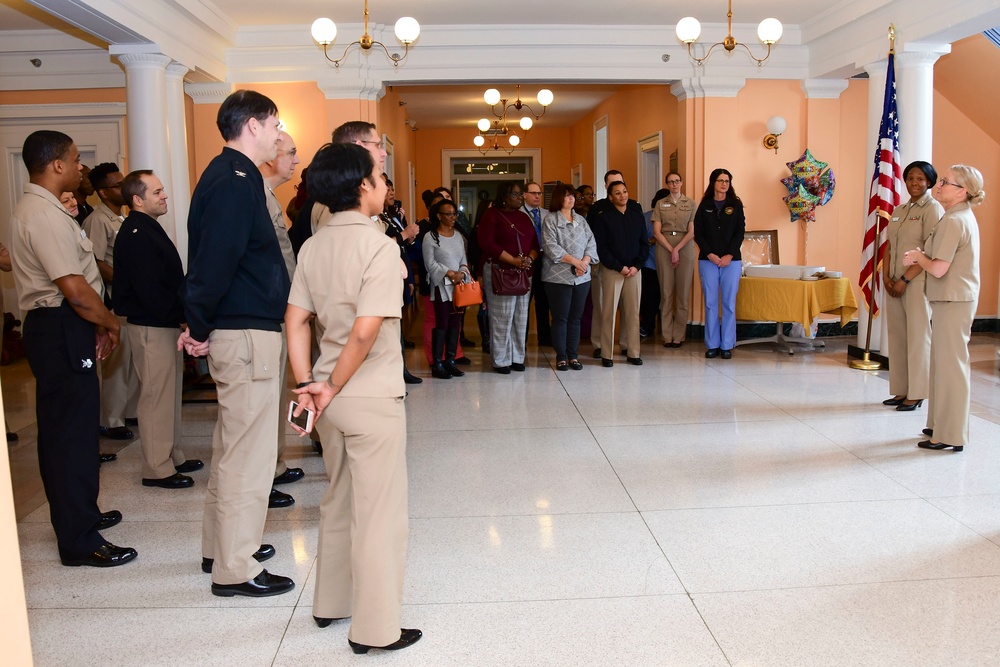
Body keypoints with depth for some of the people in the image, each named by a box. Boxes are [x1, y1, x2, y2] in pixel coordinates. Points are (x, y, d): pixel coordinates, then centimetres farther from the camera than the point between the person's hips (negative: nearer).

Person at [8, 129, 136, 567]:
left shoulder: (33, 208, 15)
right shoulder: (47, 215, -19)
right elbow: (76, 290, -24)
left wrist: (96, 326, 13)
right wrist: (110, 323, -8)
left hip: (51, 328, 11)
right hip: (62, 332, -11)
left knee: (62, 429, 19)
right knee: (73, 432, -5)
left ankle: (79, 514, 35)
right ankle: (79, 542, 4)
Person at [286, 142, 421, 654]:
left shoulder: (313, 247, 5)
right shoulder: (379, 245, -16)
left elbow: (295, 319, 4)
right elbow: (365, 332, -24)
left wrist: (307, 383, 1)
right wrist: (332, 389, -13)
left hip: (332, 397, 7)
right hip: (372, 398, -7)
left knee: (339, 500, 22)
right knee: (379, 512, 4)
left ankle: (331, 603, 36)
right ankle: (375, 628, 15)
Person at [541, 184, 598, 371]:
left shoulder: (581, 220, 15)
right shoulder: (550, 220, -1)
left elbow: (591, 243, 8)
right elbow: (551, 247, -12)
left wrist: (585, 261, -10)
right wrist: (574, 261, -15)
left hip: (581, 277, 5)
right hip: (558, 277, -5)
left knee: (575, 317, 8)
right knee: (560, 318, 0)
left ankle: (573, 355, 15)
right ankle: (561, 357, 8)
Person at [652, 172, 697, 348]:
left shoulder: (691, 204, 7)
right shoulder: (660, 204, 8)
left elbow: (692, 231, 0)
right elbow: (657, 231, 2)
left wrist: (677, 249, -10)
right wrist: (671, 250, -8)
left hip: (685, 248, 0)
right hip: (664, 248, 0)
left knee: (683, 293, -1)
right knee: (666, 292, -1)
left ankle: (679, 336, 5)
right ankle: (667, 336, 3)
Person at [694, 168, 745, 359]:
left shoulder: (736, 204, 7)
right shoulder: (704, 205, 8)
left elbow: (740, 232, 2)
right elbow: (698, 233, 3)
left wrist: (729, 255, -10)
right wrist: (709, 254, -9)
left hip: (731, 260, 0)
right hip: (707, 260, 1)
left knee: (729, 304, 0)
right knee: (710, 304, 2)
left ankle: (727, 345, 6)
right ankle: (712, 345, 8)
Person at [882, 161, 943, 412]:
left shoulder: (933, 209, -5)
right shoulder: (899, 211, 16)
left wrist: (905, 279, -15)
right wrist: (886, 276, -2)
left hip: (918, 281, -7)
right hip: (895, 282, 7)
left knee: (917, 336, -2)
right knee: (896, 336, 8)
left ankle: (916, 394, 4)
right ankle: (901, 391, 16)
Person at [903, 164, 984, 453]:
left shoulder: (953, 221, -17)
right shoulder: (965, 217, 14)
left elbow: (938, 269, -22)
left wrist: (918, 256, -4)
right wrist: (920, 258, 0)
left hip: (952, 301, -10)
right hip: (958, 298, 10)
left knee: (950, 364, -5)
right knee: (946, 362, 16)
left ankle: (950, 435, 2)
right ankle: (941, 424, 25)